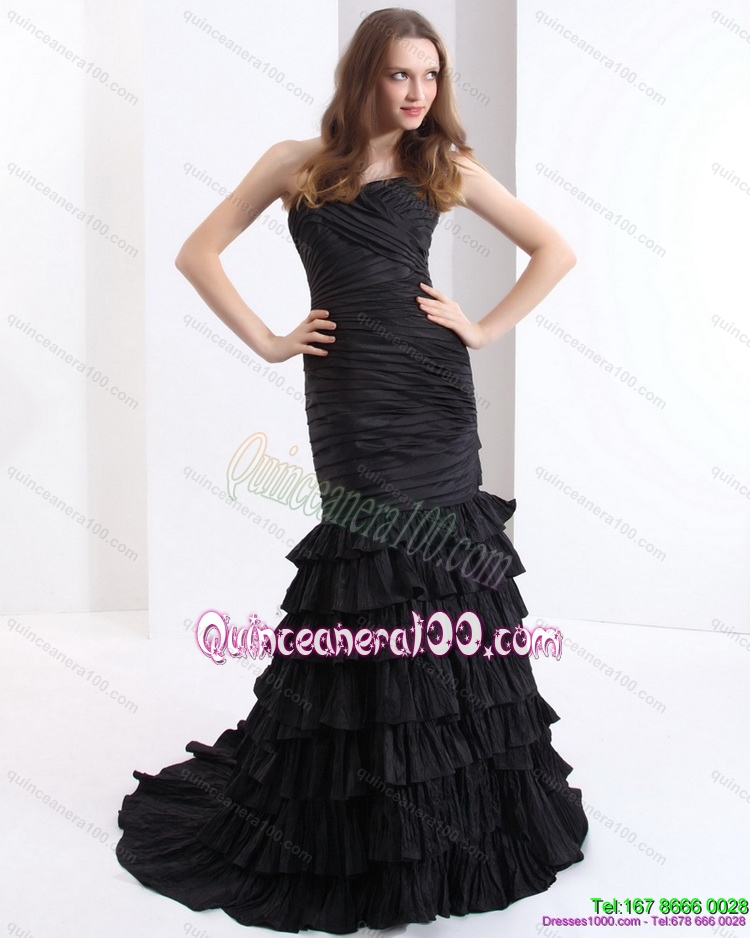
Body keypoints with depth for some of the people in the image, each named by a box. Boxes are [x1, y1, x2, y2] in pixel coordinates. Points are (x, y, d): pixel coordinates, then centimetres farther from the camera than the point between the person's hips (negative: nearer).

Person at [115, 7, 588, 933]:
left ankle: (451, 814, 20)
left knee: (438, 569, 3)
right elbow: (197, 254, 8)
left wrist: (485, 327, 2)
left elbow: (554, 249, 12)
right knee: (372, 576, -1)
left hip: (433, 391, 1)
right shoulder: (297, 162, 8)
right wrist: (267, 341, 1)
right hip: (348, 395, -1)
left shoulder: (444, 166, 9)